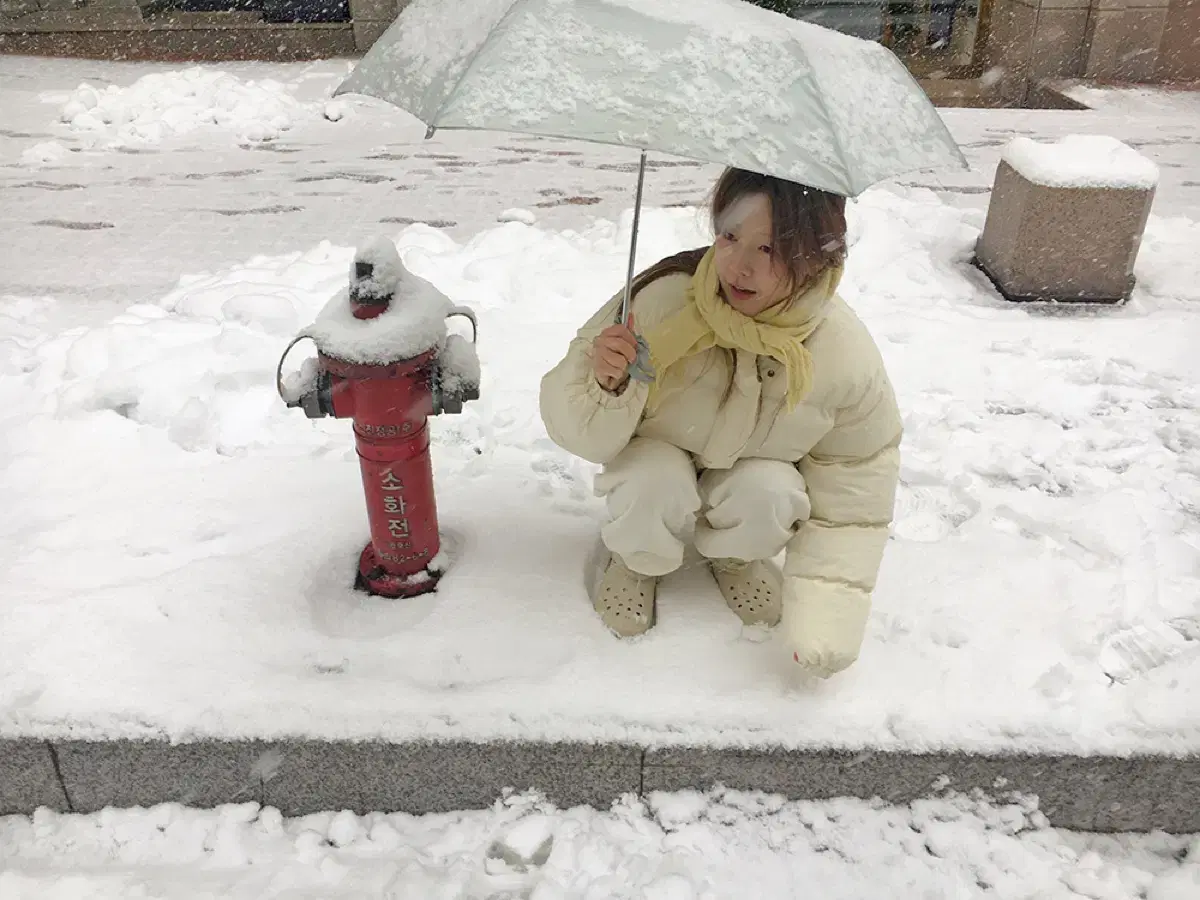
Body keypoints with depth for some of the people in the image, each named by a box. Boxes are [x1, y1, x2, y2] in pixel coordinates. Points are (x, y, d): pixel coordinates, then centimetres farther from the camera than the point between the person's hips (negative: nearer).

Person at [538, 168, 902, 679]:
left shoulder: (847, 353, -25)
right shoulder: (661, 301, -32)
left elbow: (856, 485, -12)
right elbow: (581, 437, -23)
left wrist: (827, 616, -16)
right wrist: (606, 386, -47)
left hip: (756, 470, 2)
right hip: (656, 460, -1)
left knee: (769, 493, -30)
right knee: (653, 483, -33)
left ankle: (733, 557, 7)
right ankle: (633, 559, 3)